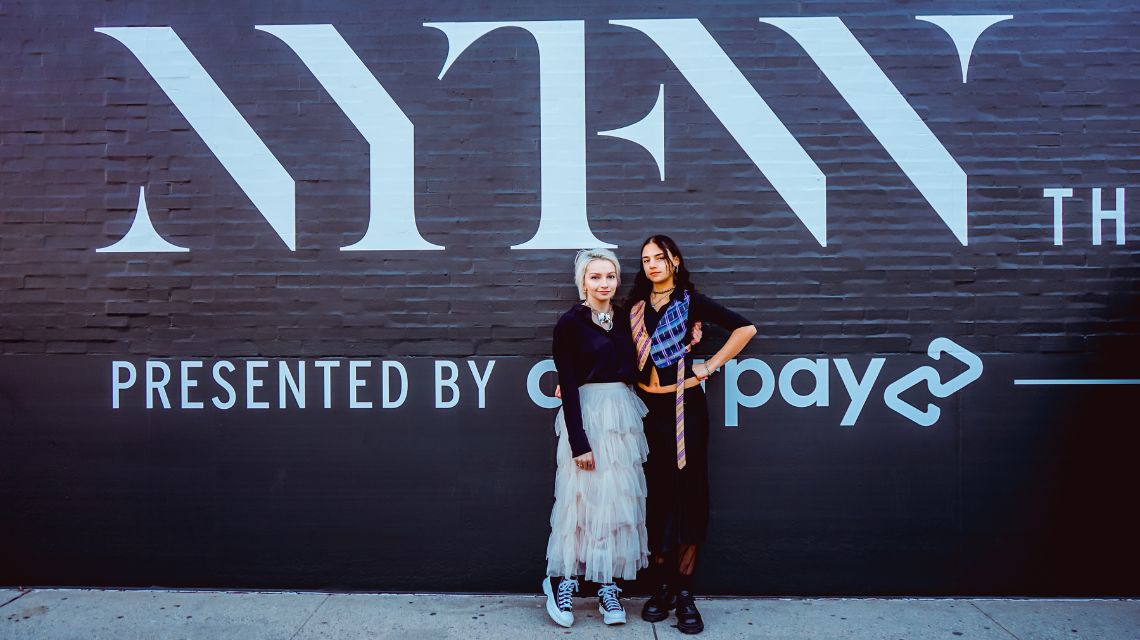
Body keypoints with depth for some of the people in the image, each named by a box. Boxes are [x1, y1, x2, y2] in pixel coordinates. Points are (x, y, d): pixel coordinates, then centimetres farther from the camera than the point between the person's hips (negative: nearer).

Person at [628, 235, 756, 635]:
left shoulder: (691, 301, -1)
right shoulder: (636, 306, 8)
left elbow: (745, 328, -5)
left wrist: (711, 366, -7)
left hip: (685, 406, -3)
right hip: (648, 407, 3)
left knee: (689, 490, 0)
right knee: (656, 492, 7)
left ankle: (683, 591, 8)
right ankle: (661, 586, 17)